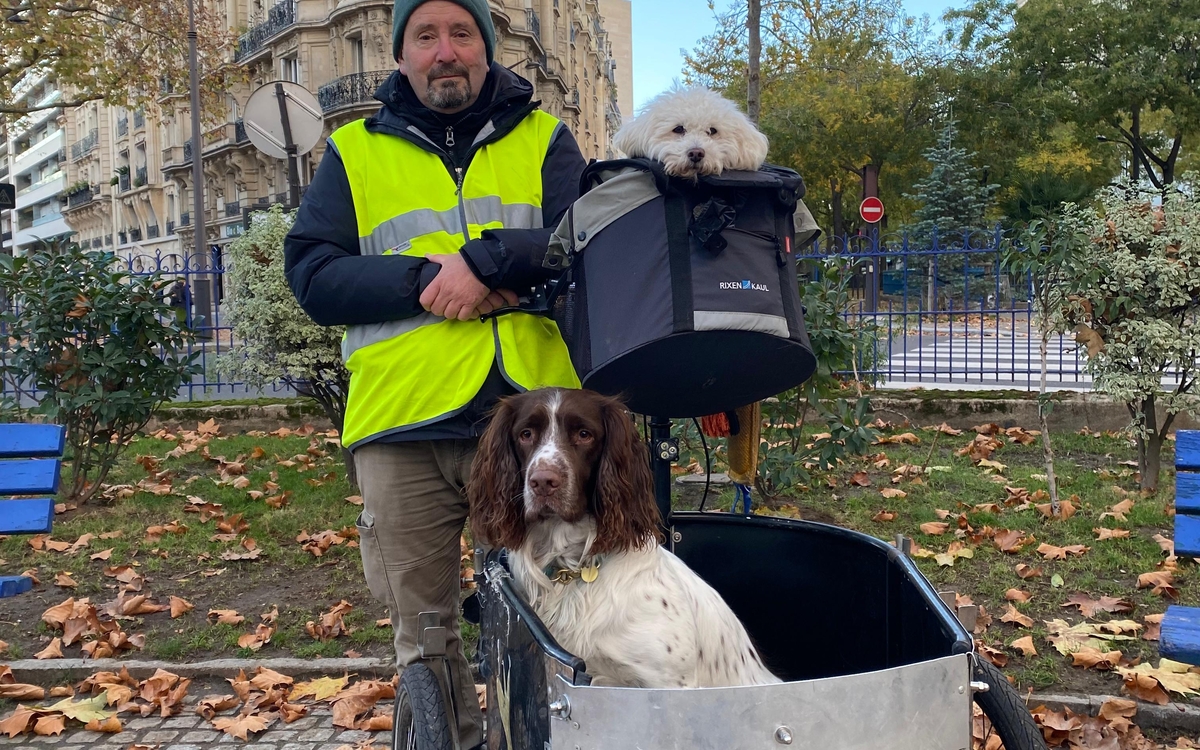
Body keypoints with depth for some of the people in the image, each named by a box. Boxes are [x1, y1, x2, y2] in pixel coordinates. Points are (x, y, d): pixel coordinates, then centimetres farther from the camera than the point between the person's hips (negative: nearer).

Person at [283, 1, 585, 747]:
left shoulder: (544, 140, 10)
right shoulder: (354, 152, 11)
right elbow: (312, 275, 0)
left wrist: (484, 259, -16)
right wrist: (425, 281, -13)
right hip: (402, 430, 1)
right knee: (424, 632, 10)